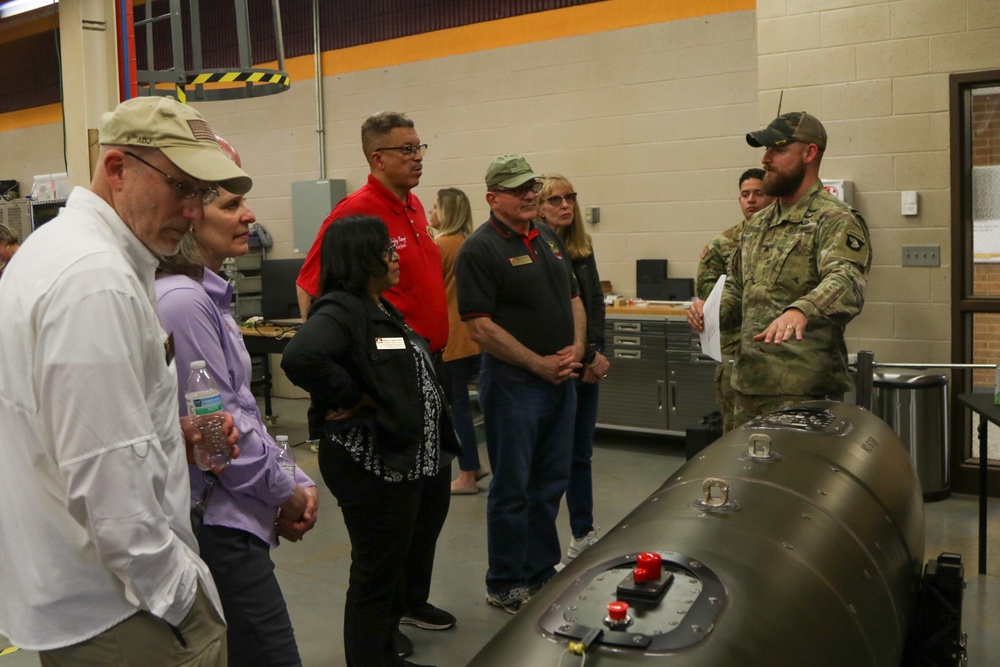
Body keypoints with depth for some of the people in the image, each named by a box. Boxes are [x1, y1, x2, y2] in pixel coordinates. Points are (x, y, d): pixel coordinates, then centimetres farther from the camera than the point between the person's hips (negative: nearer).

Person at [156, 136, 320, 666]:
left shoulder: (209, 294, 13)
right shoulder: (182, 302, -19)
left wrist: (294, 482, 8)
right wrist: (284, 492, -7)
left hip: (227, 520, 10)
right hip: (218, 524, -10)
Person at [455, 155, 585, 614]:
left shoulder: (549, 238, 13)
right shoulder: (480, 249, -12)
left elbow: (574, 299, 18)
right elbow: (480, 326, -18)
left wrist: (576, 347, 0)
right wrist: (539, 363, -15)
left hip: (561, 381, 8)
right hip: (513, 383, -7)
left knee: (550, 483, 16)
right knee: (513, 489, 3)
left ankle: (542, 571, 31)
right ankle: (505, 586, 17)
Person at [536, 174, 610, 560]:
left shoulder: (582, 247, 11)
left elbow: (595, 303, 10)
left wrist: (594, 352, -5)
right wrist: (588, 356, -12)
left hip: (586, 364, 7)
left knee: (581, 452, 15)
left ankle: (584, 534, 27)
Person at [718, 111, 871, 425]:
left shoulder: (835, 220, -9)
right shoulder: (757, 224, 17)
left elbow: (846, 283, -26)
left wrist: (800, 311, -45)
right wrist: (715, 309, 5)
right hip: (748, 386, 8)